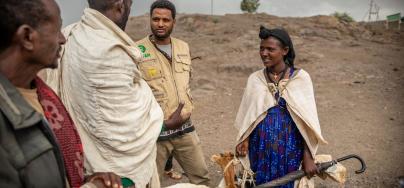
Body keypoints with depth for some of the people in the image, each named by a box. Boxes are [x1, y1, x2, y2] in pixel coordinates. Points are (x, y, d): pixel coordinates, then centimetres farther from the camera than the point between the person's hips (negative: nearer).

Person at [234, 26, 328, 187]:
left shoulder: (300, 77, -7)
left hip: (290, 149, -2)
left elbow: (308, 120, -6)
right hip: (260, 148, 2)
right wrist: (243, 140, -10)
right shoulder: (254, 79, 1)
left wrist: (308, 158, -9)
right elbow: (248, 115, 7)